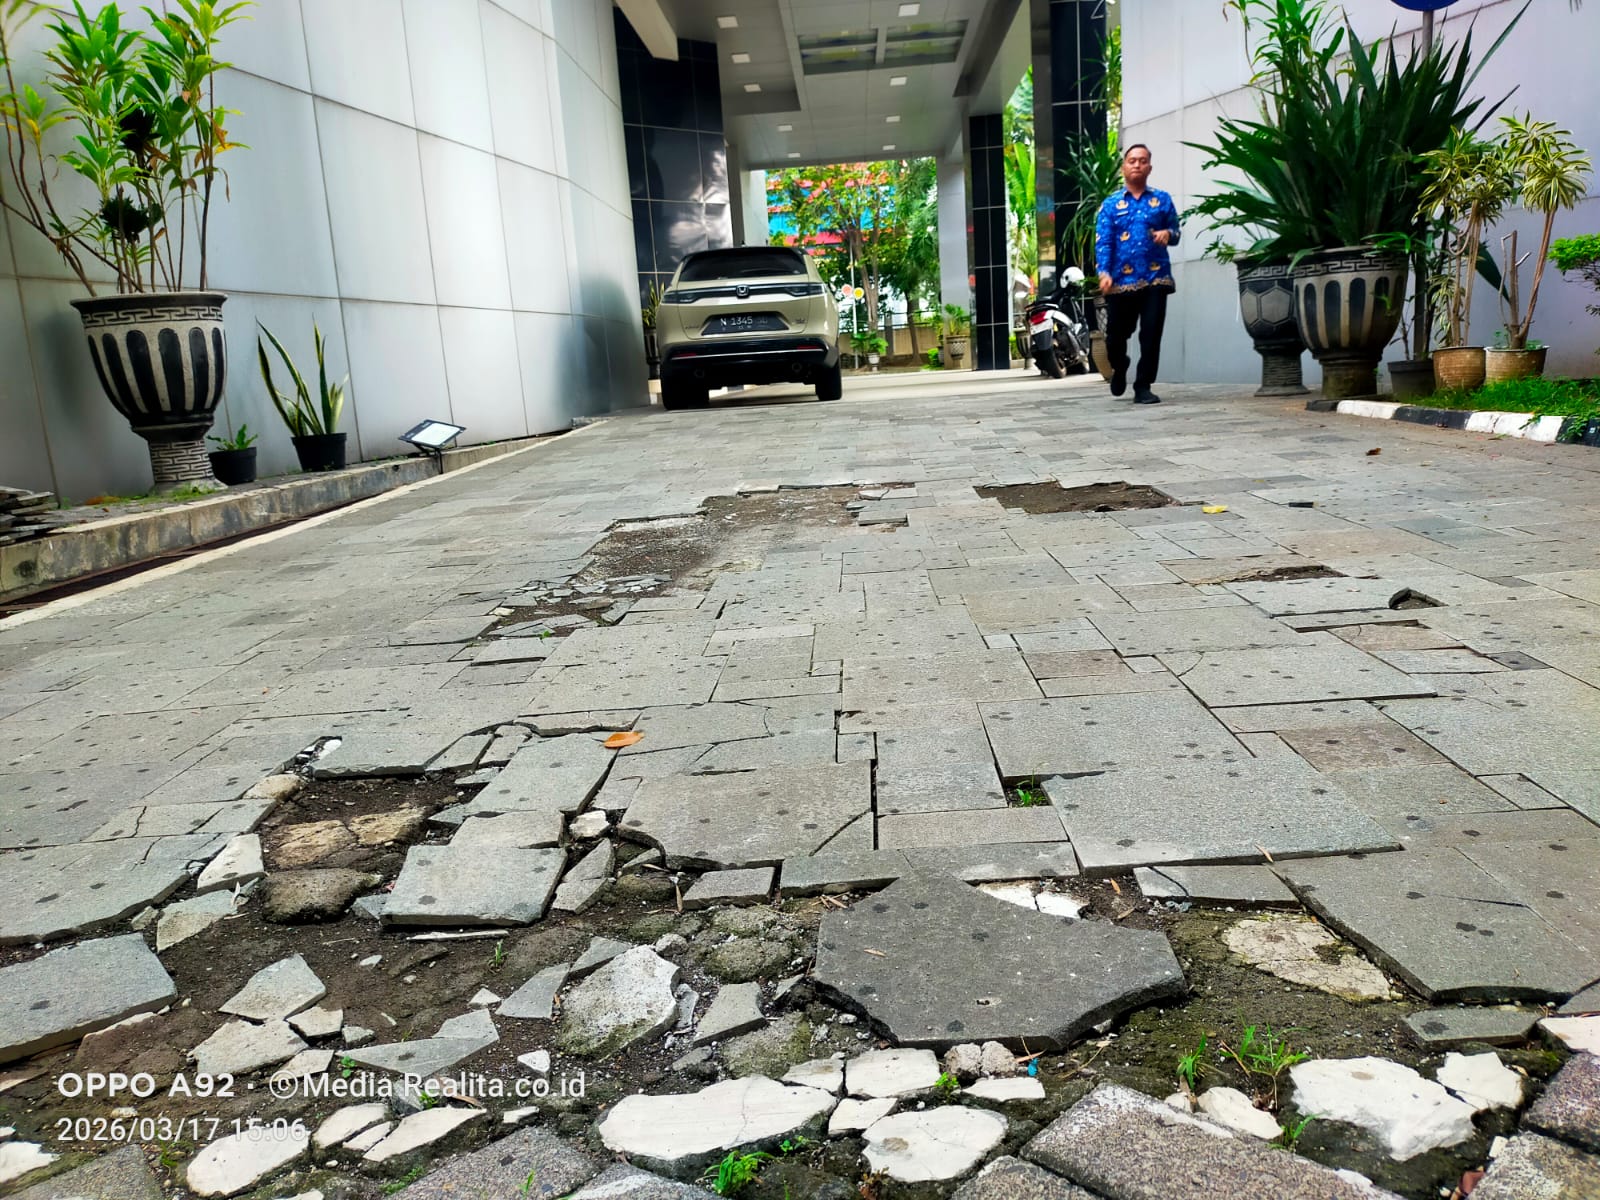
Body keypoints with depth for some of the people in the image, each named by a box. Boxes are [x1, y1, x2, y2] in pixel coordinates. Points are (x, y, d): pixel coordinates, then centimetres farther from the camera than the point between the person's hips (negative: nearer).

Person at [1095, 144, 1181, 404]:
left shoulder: (1162, 200, 10)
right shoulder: (1110, 205, 6)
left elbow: (1176, 232, 14)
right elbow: (1103, 242, -4)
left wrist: (1168, 234, -10)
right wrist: (1104, 273, -18)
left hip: (1156, 278, 1)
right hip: (1121, 281, 0)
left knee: (1151, 336, -5)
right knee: (1116, 335, 6)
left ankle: (1143, 387, 4)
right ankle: (1119, 367, 38)